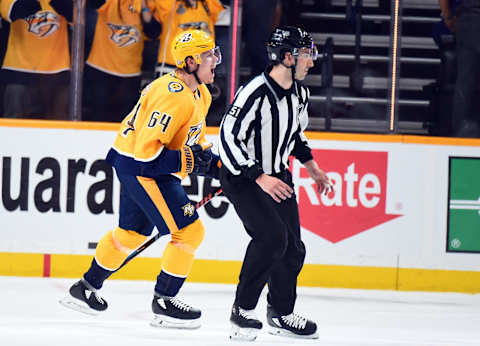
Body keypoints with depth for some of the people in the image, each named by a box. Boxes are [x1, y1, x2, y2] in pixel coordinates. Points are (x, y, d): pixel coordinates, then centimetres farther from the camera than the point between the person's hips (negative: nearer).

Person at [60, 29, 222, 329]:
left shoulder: (200, 95, 9)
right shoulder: (173, 96, -24)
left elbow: (193, 141, 21)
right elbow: (147, 148, -27)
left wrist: (213, 163, 7)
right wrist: (190, 162, -27)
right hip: (140, 168, -11)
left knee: (132, 232, 22)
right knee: (188, 231, -10)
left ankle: (86, 288, 35)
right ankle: (164, 302, -2)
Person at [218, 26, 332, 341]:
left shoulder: (300, 92, 0)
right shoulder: (256, 93, -26)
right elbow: (228, 138, -27)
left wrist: (311, 165, 12)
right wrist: (259, 178, -29)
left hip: (277, 176, 8)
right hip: (242, 176, -8)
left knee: (292, 247, 6)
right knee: (272, 235, -24)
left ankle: (281, 314, 25)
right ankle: (242, 311, -12)